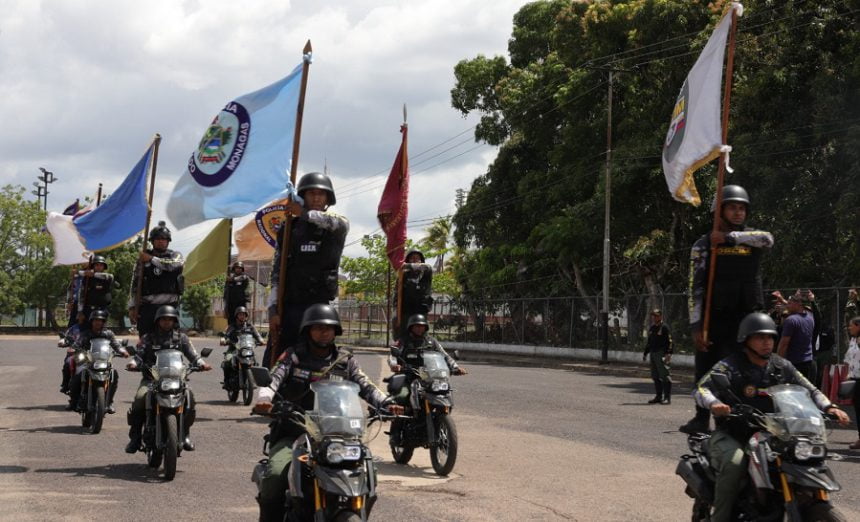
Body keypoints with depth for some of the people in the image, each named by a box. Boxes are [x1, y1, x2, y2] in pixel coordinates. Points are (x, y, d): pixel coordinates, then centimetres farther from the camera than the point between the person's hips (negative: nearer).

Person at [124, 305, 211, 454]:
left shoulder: (181, 338, 14)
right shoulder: (148, 338, 13)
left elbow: (192, 355, 6)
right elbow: (140, 354, 4)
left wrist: (202, 363, -15)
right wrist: (133, 363, -19)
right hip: (151, 378, 0)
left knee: (189, 396, -26)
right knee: (140, 398, -28)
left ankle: (185, 434, -8)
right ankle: (135, 437, -16)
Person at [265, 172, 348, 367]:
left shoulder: (335, 227, 6)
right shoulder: (288, 230, 13)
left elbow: (340, 223, -22)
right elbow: (276, 273, 9)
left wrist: (304, 214, -12)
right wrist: (273, 309, -1)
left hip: (321, 306, -2)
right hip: (288, 306, 2)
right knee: (273, 364, -2)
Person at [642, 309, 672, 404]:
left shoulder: (664, 328, -7)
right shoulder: (651, 328, 18)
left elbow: (669, 342, -13)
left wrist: (668, 353, -22)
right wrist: (645, 353, 25)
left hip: (661, 354, -9)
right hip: (653, 354, 9)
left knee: (665, 376, -9)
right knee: (655, 376, 11)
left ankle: (667, 397, -8)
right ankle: (658, 396, 19)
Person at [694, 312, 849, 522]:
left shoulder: (782, 367, 9)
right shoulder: (729, 366, -8)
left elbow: (809, 390, 12)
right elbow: (702, 388, -20)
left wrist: (828, 407, -9)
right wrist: (714, 403, -43)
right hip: (731, 436, -5)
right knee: (735, 463, -35)